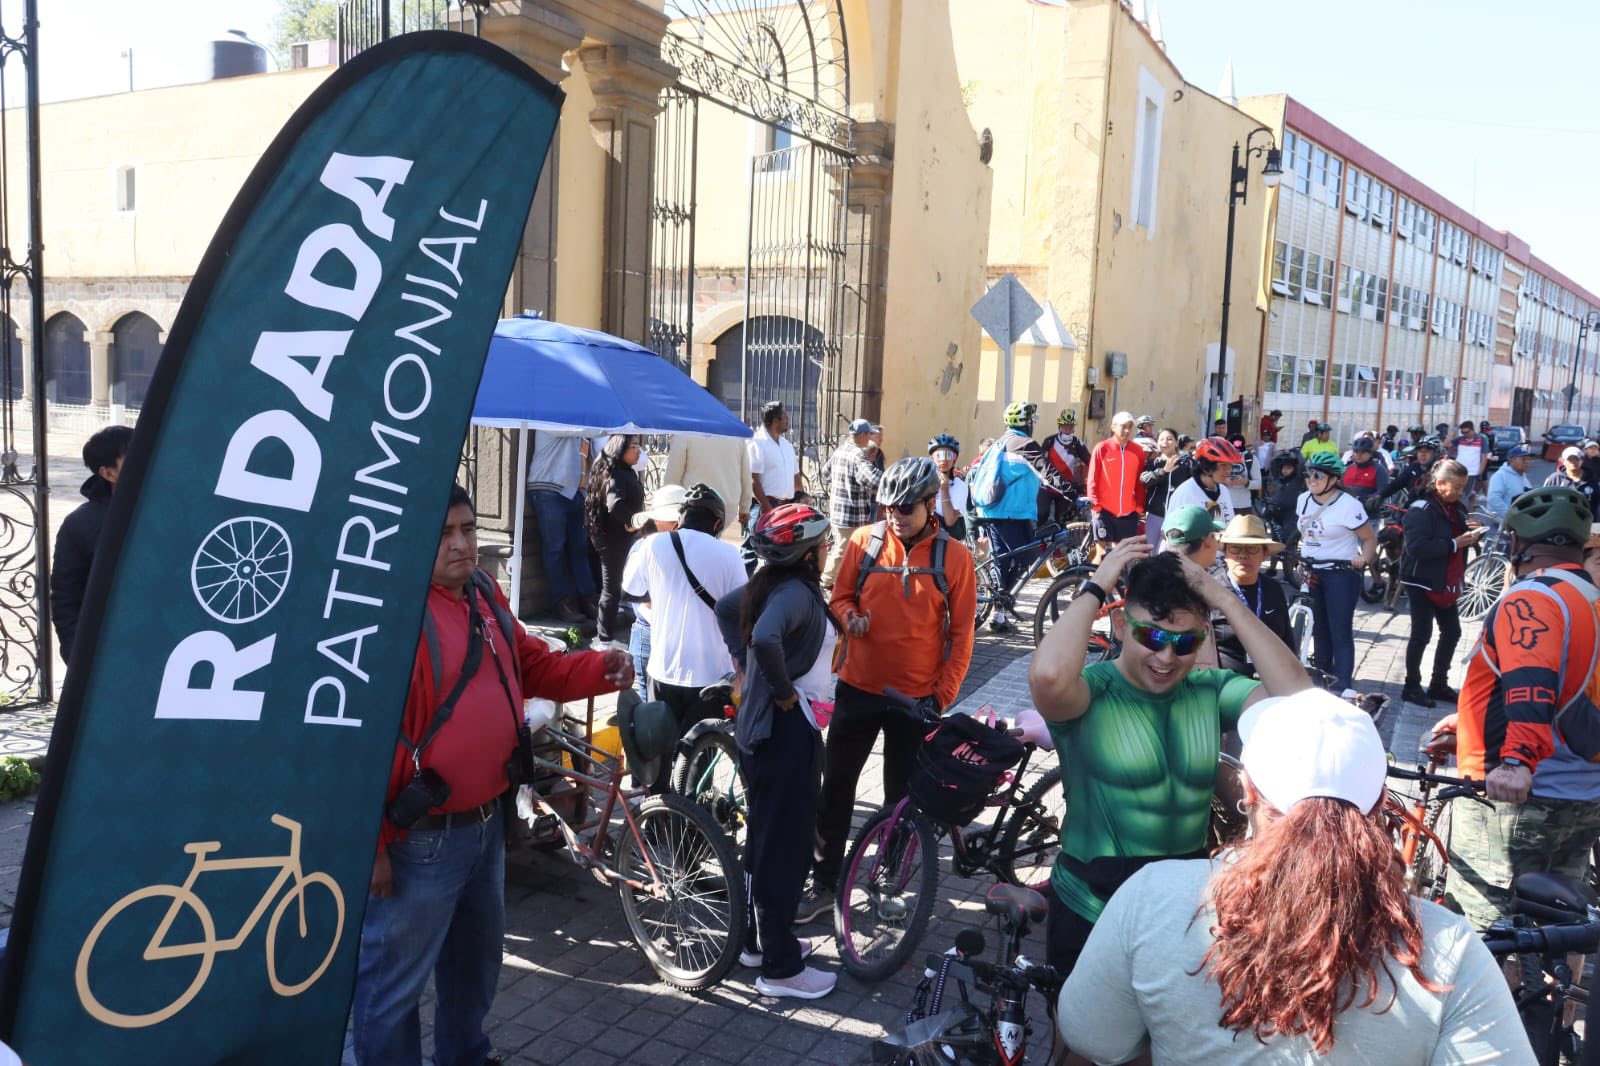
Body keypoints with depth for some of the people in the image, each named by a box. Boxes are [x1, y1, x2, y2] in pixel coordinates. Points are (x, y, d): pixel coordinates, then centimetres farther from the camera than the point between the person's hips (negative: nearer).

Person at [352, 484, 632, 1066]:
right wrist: (369, 844, -22)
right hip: (421, 836, -9)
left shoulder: (486, 595, 4)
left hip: (487, 820, 9)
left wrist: (600, 668, -4)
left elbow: (534, 666, 15)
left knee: (476, 956, 27)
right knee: (395, 981, 9)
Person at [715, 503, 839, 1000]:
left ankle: (759, 939, 35)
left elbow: (725, 608, 21)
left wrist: (743, 662, 16)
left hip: (759, 724, 10)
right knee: (786, 846, 1)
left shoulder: (770, 584, 6)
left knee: (764, 836, 20)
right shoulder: (797, 592, -22)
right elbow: (766, 637, -40)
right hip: (787, 729, -10)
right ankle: (780, 967, 12)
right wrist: (784, 690, -24)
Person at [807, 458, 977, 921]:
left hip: (915, 696, -1)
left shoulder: (954, 556, -6)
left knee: (902, 796, 11)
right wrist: (849, 615, -15)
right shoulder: (864, 541, -3)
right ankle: (824, 883, 20)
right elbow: (840, 596, 8)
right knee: (835, 788, 6)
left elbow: (961, 632, -2)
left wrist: (944, 693, -5)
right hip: (858, 687, 2)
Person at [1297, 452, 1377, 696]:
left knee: (1340, 632, -8)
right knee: (1319, 628, 15)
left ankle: (1342, 687, -8)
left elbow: (1370, 538, -9)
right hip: (1311, 573, 6)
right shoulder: (1303, 499, 6)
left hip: (1341, 574, -6)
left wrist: (1364, 558, -25)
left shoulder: (1347, 505, -14)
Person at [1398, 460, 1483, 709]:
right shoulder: (1421, 509, -16)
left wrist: (1471, 536, 2)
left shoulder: (1457, 508, 9)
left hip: (1446, 583, 8)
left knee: (1452, 632, 11)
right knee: (1421, 634, -2)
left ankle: (1439, 684, 24)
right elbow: (1416, 547, -28)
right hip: (1422, 583, -8)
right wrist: (1454, 543, -27)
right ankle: (1412, 687, 10)